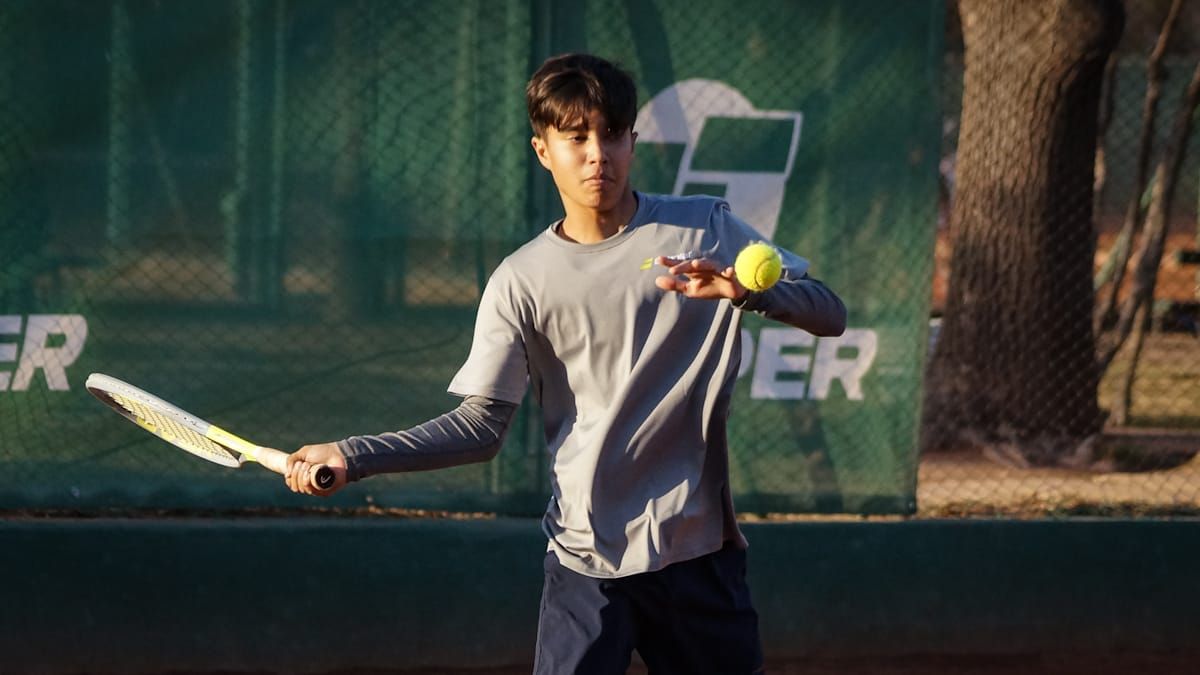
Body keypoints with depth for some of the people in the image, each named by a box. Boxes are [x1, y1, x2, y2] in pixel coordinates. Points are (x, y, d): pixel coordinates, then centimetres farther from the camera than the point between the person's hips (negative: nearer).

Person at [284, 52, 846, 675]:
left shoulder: (707, 232, 2)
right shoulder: (522, 281, 1)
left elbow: (830, 315, -2)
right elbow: (482, 425, 1)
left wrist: (749, 291, -21)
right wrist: (356, 456, -10)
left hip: (701, 548, 1)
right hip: (588, 559, -1)